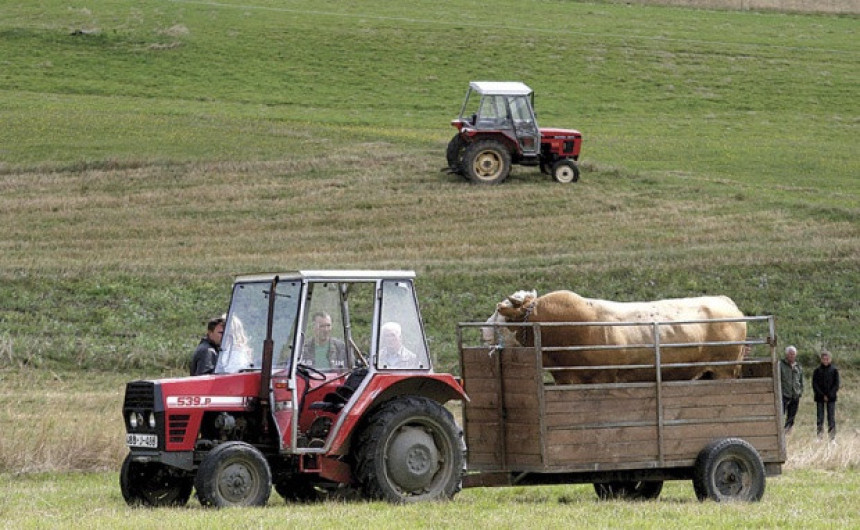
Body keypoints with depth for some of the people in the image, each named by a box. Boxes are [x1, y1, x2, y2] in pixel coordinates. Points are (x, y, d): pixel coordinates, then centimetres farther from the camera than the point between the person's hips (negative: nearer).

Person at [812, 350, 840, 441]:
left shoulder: (834, 371, 3)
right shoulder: (817, 371, 3)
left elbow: (836, 385, 2)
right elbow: (815, 385, 0)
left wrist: (829, 396, -9)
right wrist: (822, 395, -9)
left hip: (831, 398, 0)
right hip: (820, 398, 0)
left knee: (831, 418, -3)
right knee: (819, 418, 0)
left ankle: (832, 438, -2)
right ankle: (819, 436, 3)